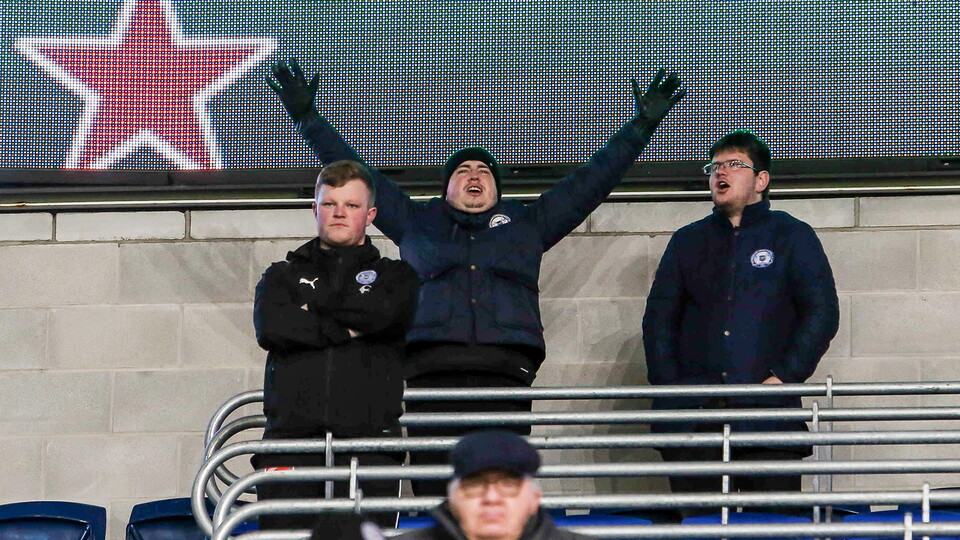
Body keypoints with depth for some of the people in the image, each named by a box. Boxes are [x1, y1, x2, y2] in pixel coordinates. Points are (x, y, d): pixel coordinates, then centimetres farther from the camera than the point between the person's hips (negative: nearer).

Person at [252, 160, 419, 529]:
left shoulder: (394, 276, 21)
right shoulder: (283, 275, 24)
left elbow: (382, 313, -4)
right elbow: (271, 327, 1)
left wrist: (312, 308, 6)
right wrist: (347, 328, -2)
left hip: (369, 431, -1)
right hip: (292, 427, 1)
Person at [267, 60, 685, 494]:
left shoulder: (526, 224, 26)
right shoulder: (417, 222, 26)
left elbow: (592, 181, 28)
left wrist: (641, 127, 26)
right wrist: (308, 119, 26)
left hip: (505, 374, 0)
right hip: (430, 372, 0)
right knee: (435, 491, -10)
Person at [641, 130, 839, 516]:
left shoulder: (792, 237, 9)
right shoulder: (687, 241, 19)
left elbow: (822, 312, 1)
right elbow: (659, 317, 16)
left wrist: (785, 377, -9)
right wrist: (666, 382, 1)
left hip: (767, 411, -3)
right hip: (692, 412, 3)